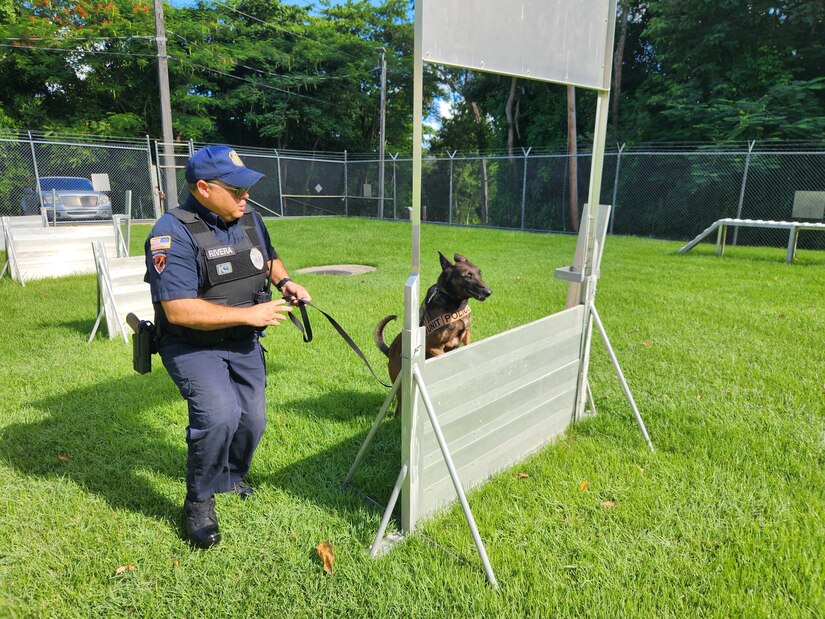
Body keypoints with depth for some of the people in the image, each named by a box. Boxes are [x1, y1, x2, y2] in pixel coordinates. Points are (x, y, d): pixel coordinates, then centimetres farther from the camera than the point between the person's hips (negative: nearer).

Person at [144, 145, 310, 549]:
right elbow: (179, 310, -29)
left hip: (244, 342, 7)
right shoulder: (174, 232, -23)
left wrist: (284, 281, -3)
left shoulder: (248, 218, 0)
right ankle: (199, 502, 0)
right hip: (193, 346, -7)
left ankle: (230, 476, 44)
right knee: (219, 414, -27)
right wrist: (249, 314, -26)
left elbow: (269, 258, 19)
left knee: (252, 420, 12)